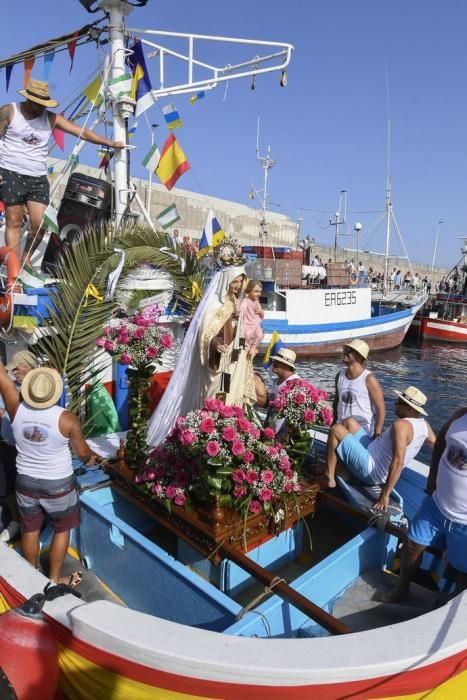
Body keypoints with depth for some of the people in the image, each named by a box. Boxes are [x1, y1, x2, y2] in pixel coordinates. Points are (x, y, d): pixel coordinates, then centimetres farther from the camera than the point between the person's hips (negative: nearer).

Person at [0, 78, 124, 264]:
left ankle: (26, 257, 18)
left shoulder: (51, 118, 6)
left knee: (40, 224, -5)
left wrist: (111, 143, 1)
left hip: (38, 178, 3)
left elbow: (82, 132, 4)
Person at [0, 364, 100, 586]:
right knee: (62, 530, 19)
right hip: (58, 485, -3)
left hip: (25, 482, 3)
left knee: (30, 530, 22)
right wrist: (91, 457, 13)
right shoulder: (67, 419, -24)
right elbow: (83, 453, -10)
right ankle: (54, 579, 32)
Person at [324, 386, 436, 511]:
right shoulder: (424, 424, -2)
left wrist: (385, 495, -34)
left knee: (336, 430, -8)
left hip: (370, 469, -9)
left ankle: (329, 478, -3)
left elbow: (398, 463, -36)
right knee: (349, 422, 14)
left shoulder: (401, 425, -29)